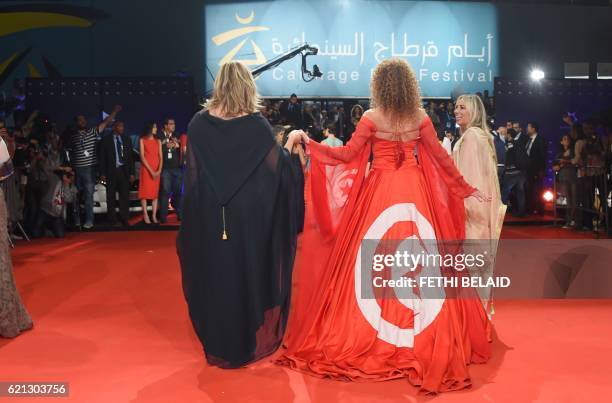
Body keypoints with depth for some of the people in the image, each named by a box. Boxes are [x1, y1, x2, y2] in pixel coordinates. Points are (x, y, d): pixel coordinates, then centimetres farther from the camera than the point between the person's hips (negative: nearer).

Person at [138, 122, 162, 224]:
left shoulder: (158, 141, 13)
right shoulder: (142, 140, 3)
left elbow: (160, 157, 5)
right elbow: (142, 156, -5)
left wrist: (159, 170, -11)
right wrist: (151, 171, -14)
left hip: (157, 170, 3)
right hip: (146, 169, -3)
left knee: (155, 192, 0)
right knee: (145, 192, -5)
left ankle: (154, 216, 1)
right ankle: (145, 216, -4)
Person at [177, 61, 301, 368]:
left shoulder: (199, 122, -4)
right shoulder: (256, 124, -11)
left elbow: (192, 172, -1)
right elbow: (277, 167, -5)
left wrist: (194, 215, 10)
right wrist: (291, 141, 12)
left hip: (210, 216, 2)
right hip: (249, 215, -2)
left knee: (215, 273, 13)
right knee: (247, 272, 11)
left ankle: (217, 345, 23)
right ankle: (247, 345, 22)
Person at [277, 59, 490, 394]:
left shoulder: (371, 118, -7)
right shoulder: (420, 118, 2)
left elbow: (347, 155, -6)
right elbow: (442, 158, 4)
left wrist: (308, 143, 3)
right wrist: (466, 189, 15)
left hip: (380, 189, -3)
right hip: (415, 189, 3)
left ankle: (370, 337, 11)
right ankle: (427, 338, 16)